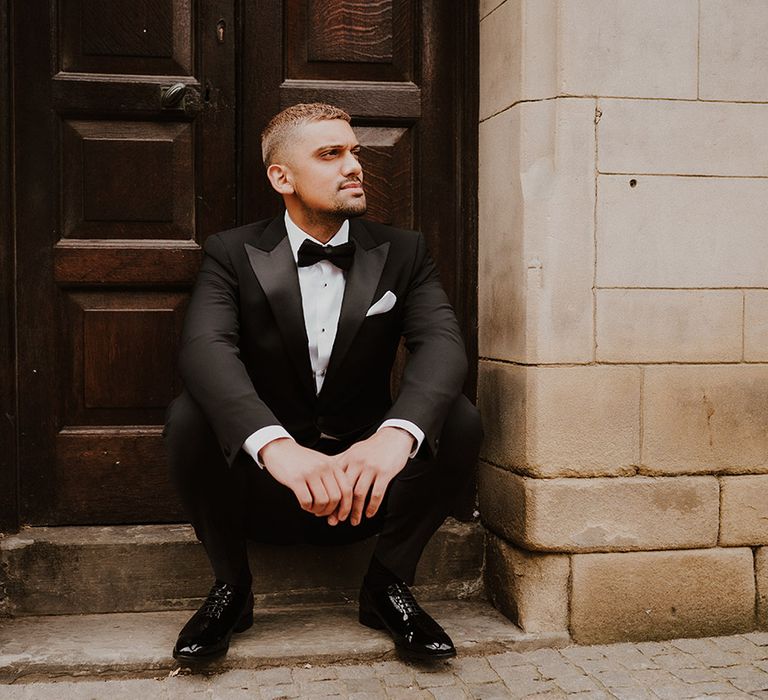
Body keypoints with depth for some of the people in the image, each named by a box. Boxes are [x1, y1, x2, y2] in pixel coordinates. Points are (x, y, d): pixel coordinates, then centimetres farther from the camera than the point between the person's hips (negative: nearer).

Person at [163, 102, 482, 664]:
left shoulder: (403, 253, 1)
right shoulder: (233, 254, -4)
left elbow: (443, 342, -17)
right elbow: (204, 346, -23)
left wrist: (395, 433, -40)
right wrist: (276, 446, -43)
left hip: (368, 484, 1)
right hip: (262, 484, -1)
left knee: (460, 418, -23)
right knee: (189, 414, -27)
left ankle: (388, 585, -2)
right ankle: (231, 586, -3)